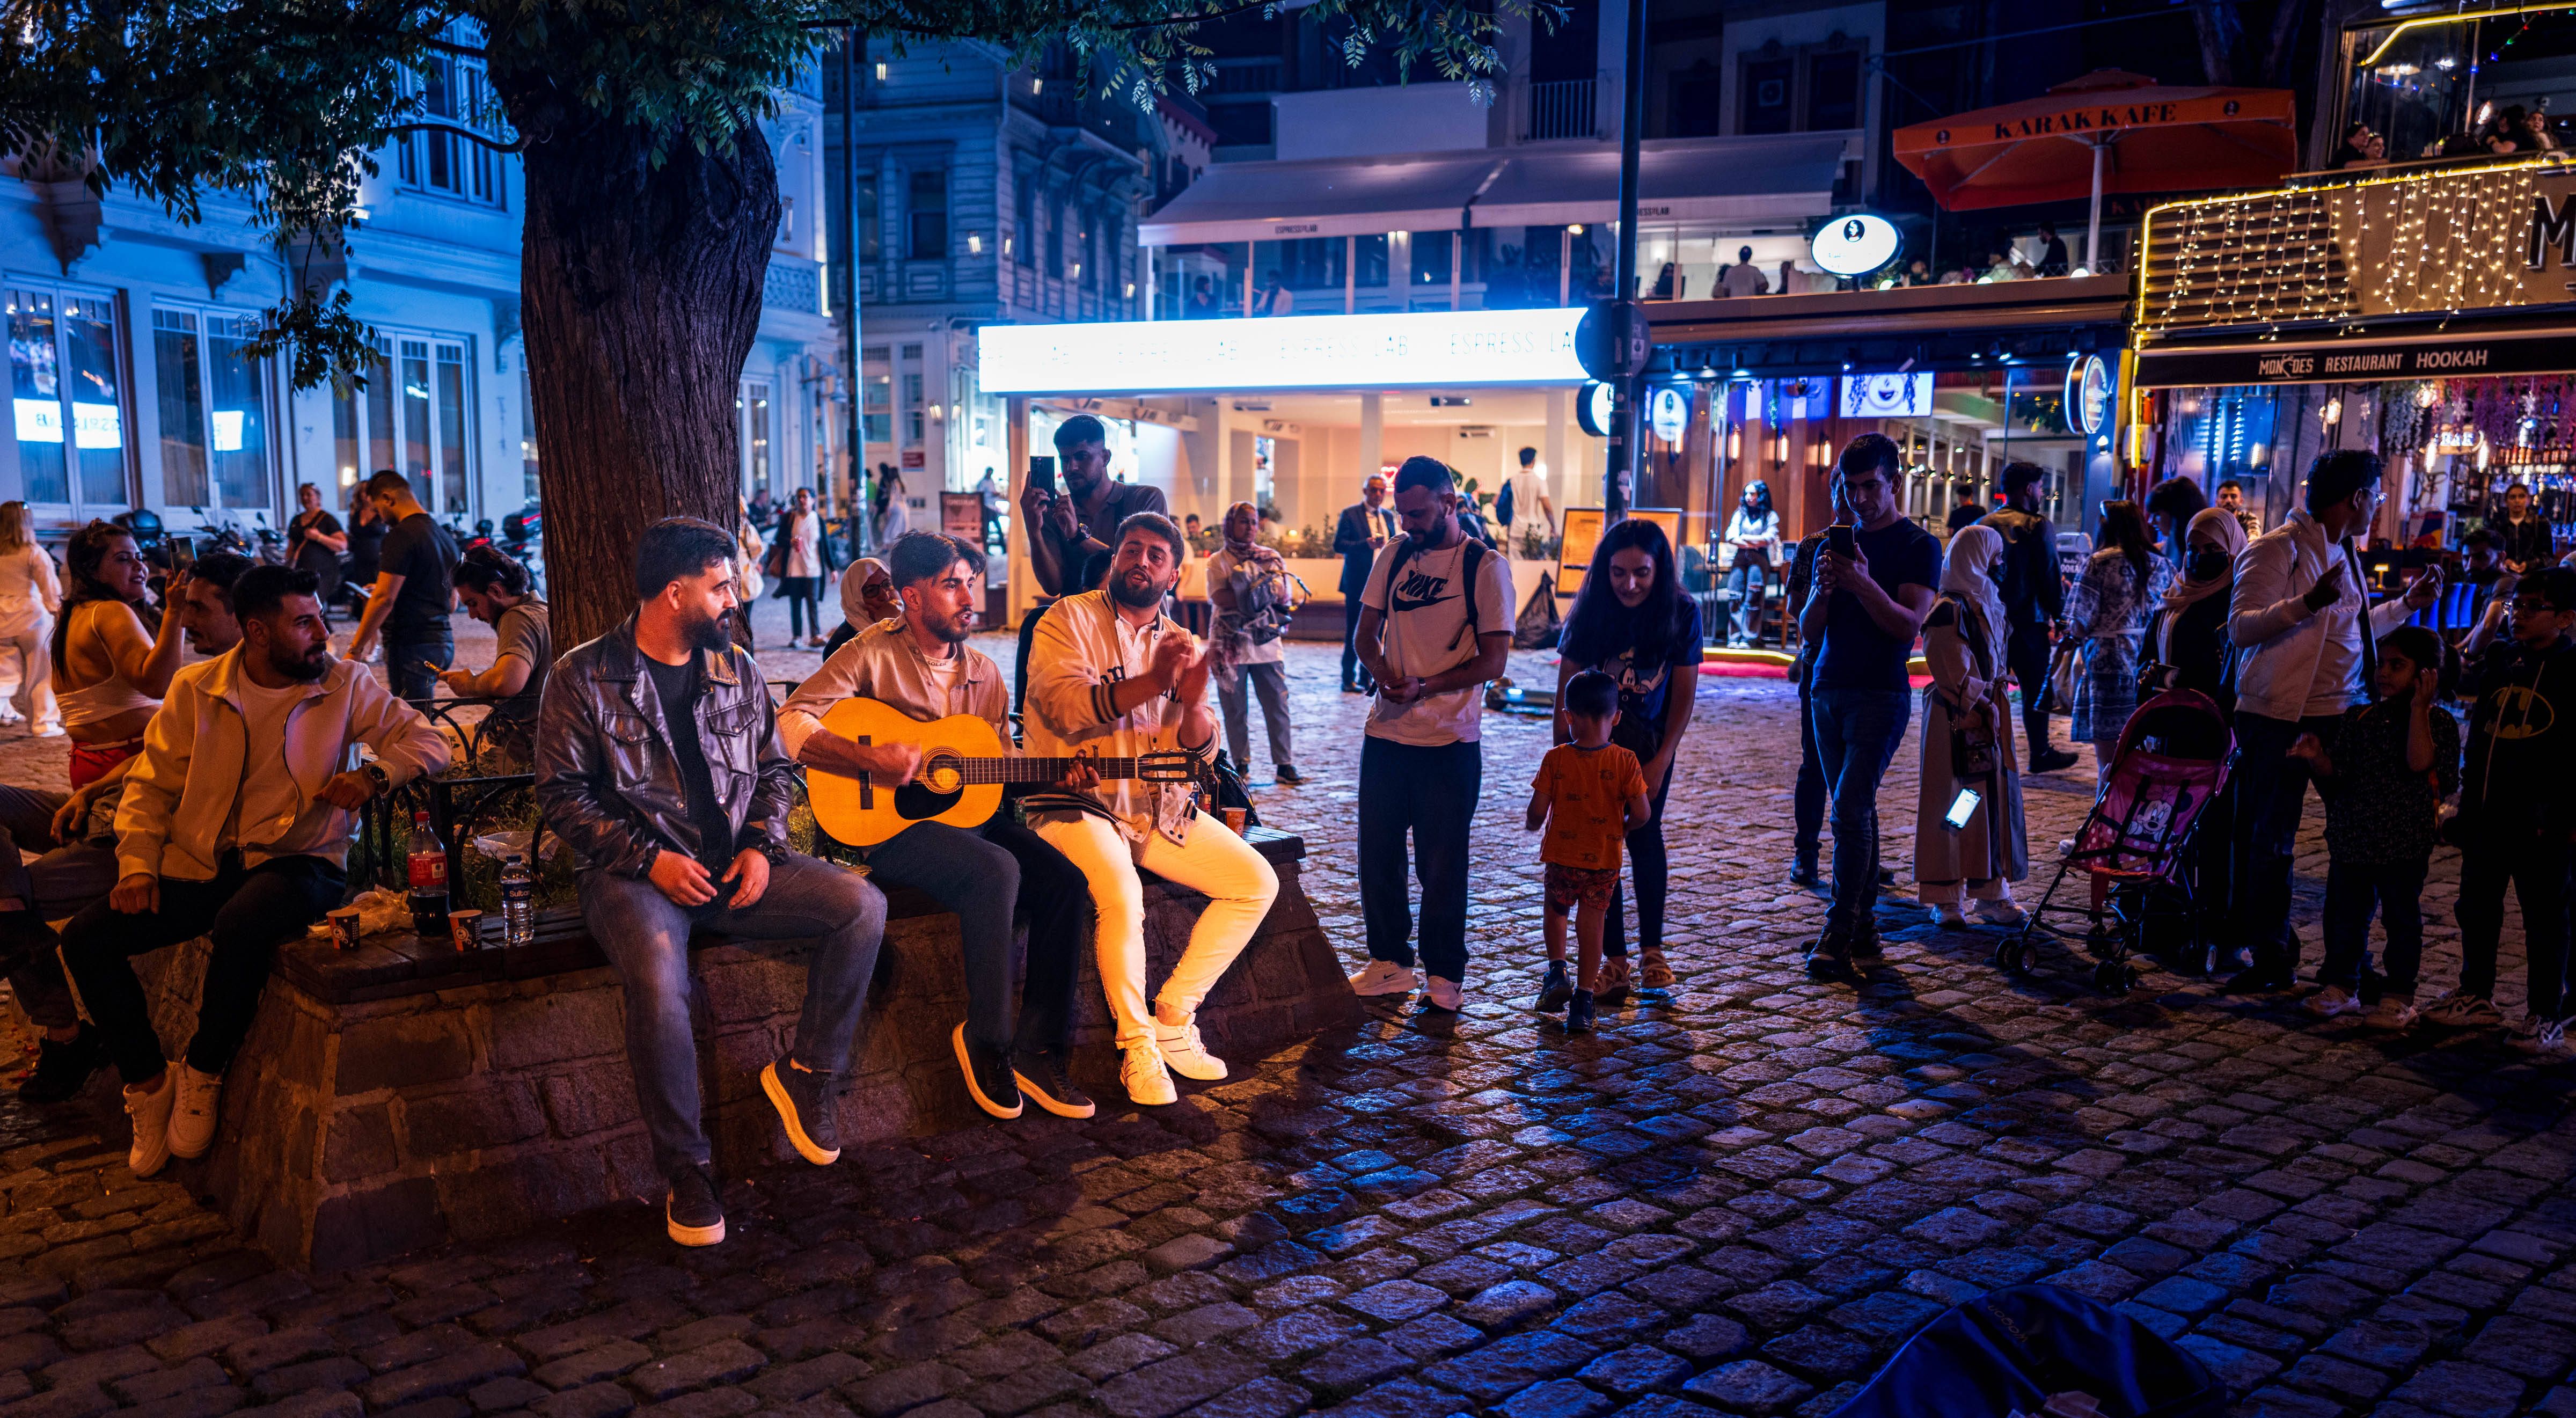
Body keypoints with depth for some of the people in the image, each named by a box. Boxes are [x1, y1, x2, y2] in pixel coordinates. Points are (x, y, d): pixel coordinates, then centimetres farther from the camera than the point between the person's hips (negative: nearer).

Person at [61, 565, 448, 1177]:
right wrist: (137, 864, -4)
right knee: (85, 937, -14)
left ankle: (203, 1074, -9)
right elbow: (152, 783, 10)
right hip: (198, 867, 3)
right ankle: (149, 1085, 4)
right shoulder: (196, 689, 6)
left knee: (240, 927, -35)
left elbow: (429, 741, 1)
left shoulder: (346, 684, 2)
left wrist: (375, 773, -18)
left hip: (296, 859, -3)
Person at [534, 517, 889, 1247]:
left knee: (862, 906, -17)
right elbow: (561, 794, -3)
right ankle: (685, 1168, -14)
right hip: (636, 869, -4)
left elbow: (775, 769, 17)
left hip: (735, 863, 5)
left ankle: (805, 1074, 1)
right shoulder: (583, 678, -2)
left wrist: (761, 845, -2)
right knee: (658, 979, -35)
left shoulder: (737, 670, 11)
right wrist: (650, 858, -14)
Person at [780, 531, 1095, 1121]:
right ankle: (986, 1040, -15)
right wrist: (869, 758, -25)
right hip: (887, 823, -6)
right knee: (996, 870, -32)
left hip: (966, 811, 6)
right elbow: (790, 722, -14)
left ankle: (1039, 1050, -10)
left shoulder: (983, 673, 13)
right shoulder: (874, 653, -5)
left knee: (1063, 878, -17)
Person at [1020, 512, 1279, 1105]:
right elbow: (1062, 706, -21)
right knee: (1121, 894, -33)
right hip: (1076, 803, -6)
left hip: (1159, 806, 6)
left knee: (1258, 882, -4)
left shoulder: (1181, 643, 13)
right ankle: (1136, 1044, -10)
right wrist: (1152, 681, -30)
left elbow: (1199, 751, 4)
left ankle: (1173, 1018, 4)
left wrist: (1193, 702, -19)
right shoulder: (1070, 619, -3)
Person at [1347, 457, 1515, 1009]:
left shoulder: (1485, 567, -6)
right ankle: (1390, 963, 27)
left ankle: (1444, 976, 19)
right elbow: (1367, 631, 12)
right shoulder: (1394, 555, 8)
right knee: (1377, 855, 11)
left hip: (1449, 740, -5)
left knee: (1442, 866, 4)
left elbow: (1493, 659, -9)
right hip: (1385, 732, 5)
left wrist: (1427, 687, -21)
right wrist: (1381, 670, -10)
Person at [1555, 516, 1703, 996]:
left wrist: (1661, 760, -9)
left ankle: (1651, 948, 14)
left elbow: (1685, 692, -6)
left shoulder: (1681, 614, -14)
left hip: (1650, 744, 0)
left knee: (1644, 835, -3)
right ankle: (1615, 960, 7)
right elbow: (1567, 686, -8)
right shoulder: (1591, 612, -15)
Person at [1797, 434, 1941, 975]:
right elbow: (1809, 629, 9)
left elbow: (1909, 625, -12)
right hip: (1830, 691, 6)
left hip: (1881, 696, -6)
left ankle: (1839, 933, -13)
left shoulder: (1918, 546, -1)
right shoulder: (1836, 544, 14)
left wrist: (1863, 584, -26)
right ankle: (1865, 924, 13)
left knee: (1850, 811, -14)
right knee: (1855, 811, 8)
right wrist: (1824, 589, -11)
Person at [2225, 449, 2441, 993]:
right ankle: (2270, 956, 14)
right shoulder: (2277, 549, -11)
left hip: (2340, 715, 8)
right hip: (2282, 718, -8)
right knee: (2269, 843, 2)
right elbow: (2241, 628, -19)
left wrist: (2408, 604, 25)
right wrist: (2307, 602, -31)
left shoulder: (2343, 552, 17)